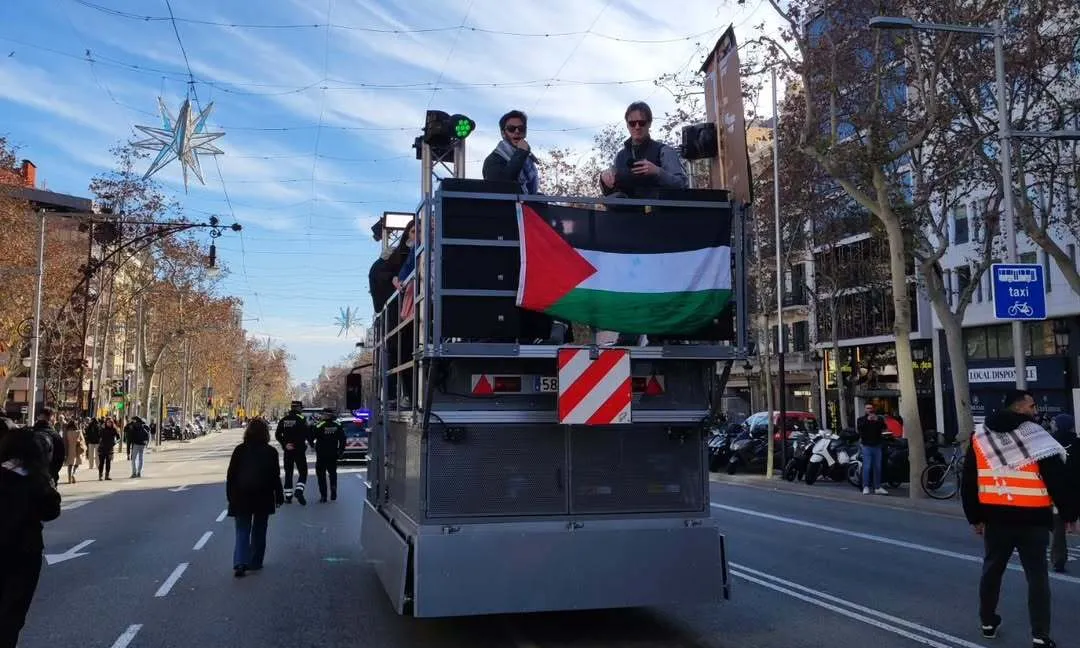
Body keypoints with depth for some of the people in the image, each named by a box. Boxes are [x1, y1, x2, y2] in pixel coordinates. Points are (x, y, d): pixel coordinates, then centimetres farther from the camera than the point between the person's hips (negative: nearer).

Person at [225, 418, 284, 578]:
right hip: (263, 499, 0)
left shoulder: (239, 450, -1)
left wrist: (230, 496, 10)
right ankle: (255, 563, 17)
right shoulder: (270, 452, -4)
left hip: (241, 498, 0)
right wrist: (279, 496, 8)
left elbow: (230, 475, 1)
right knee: (259, 531, 13)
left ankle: (240, 562, -14)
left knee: (242, 531, 3)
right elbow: (275, 477, -2)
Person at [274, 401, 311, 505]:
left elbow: (277, 435, 2)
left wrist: (284, 444, 1)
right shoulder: (301, 419, -10)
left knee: (288, 473, 12)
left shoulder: (283, 420, 5)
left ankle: (288, 496, 12)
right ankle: (299, 491, -16)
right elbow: (307, 434, -12)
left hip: (287, 450, 4)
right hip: (299, 450, -4)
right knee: (303, 471, 4)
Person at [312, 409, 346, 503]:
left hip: (321, 454, -4)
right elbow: (343, 439, 1)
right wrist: (341, 451, 10)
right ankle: (333, 493, 12)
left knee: (321, 474, 6)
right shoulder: (338, 426, -2)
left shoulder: (319, 426, -14)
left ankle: (323, 496, 3)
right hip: (333, 455, 4)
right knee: (333, 473, 20)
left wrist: (312, 445, 13)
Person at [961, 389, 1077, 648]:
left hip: (995, 517, 4)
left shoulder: (979, 438, 5)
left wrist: (974, 516, 15)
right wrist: (1069, 513, -1)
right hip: (1032, 519, -4)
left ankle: (988, 622, 27)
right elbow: (1058, 478, -12)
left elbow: (968, 482, 8)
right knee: (1037, 575, 3)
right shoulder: (1037, 437, -11)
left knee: (992, 568, 17)